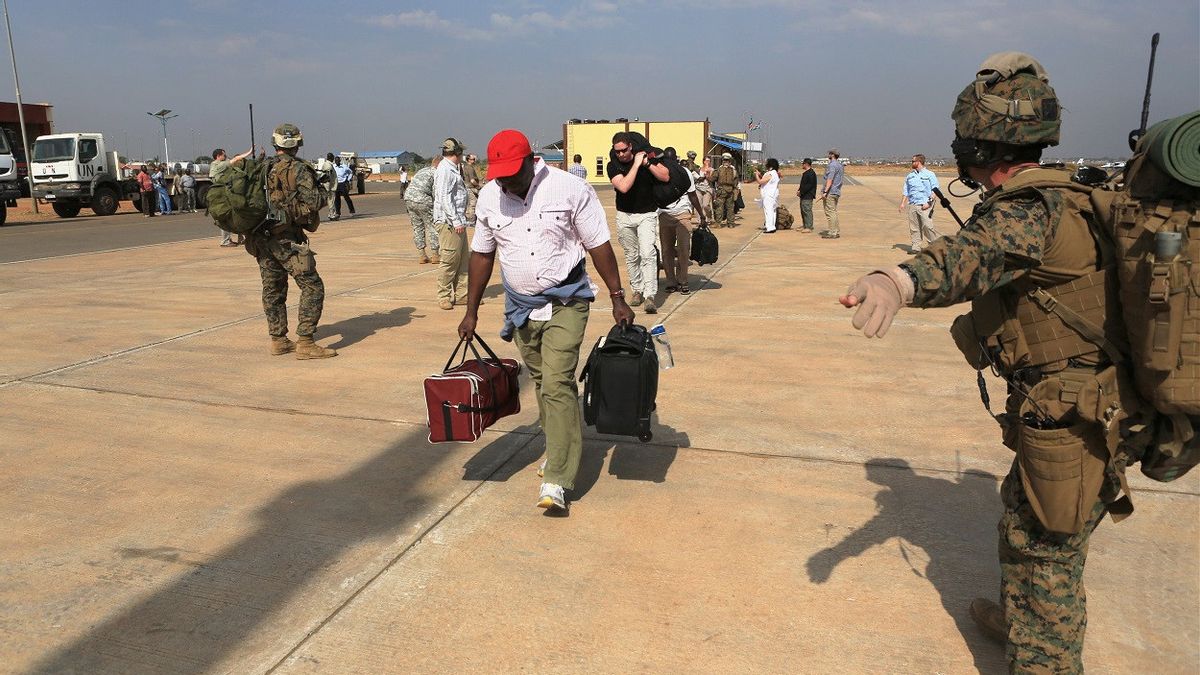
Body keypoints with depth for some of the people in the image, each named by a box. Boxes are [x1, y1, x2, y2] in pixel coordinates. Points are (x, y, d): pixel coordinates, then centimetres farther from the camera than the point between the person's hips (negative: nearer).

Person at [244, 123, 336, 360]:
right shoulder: (299, 169, -8)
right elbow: (312, 202, -17)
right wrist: (307, 218, 2)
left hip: (260, 237, 7)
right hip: (287, 238, -7)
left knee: (272, 289, 14)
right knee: (312, 287, -4)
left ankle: (278, 340, 20)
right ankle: (304, 343, -9)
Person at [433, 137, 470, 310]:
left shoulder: (453, 169, 19)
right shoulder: (444, 170, -12)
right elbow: (444, 198, -19)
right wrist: (456, 221, -21)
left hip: (457, 222, 10)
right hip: (449, 222, -10)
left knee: (463, 260, 11)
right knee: (449, 260, -6)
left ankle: (461, 294, 18)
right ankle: (444, 297, 1)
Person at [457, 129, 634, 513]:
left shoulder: (570, 189, -12)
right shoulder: (489, 197, 0)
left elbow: (599, 245, -7)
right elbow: (482, 254, 9)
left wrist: (617, 299, -7)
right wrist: (471, 311, 10)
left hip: (565, 302, -4)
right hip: (520, 305, 5)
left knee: (557, 384, -13)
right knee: (542, 382, 13)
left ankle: (557, 480, -11)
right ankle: (560, 449, 33)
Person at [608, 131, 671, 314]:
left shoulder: (646, 155, -5)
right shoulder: (613, 165, -8)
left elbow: (666, 177, -10)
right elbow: (623, 187, -25)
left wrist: (647, 163, -20)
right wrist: (636, 164, -24)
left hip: (647, 214, -2)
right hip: (625, 215, 2)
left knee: (648, 254, -15)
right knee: (632, 255, 11)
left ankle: (650, 296, -17)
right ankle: (637, 291, 25)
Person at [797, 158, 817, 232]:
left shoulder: (811, 173, -14)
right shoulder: (805, 173, 18)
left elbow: (809, 185, -20)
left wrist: (801, 192, -19)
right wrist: (799, 190, 9)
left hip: (808, 196, -10)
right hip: (803, 196, 11)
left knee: (807, 211, -9)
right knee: (803, 211, 14)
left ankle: (809, 227, -7)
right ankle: (804, 226, 21)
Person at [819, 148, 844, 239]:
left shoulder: (832, 165, -13)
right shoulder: (839, 165, 17)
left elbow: (830, 179, -22)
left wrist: (825, 191, -25)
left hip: (830, 192, -10)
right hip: (836, 192, 10)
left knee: (830, 212, -9)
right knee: (834, 212, 16)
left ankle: (832, 233, -10)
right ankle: (837, 231, 19)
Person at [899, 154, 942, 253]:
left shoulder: (930, 174, 3)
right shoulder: (910, 176, 18)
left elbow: (935, 190, -1)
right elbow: (906, 191, 21)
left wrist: (929, 202, -12)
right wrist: (902, 203, 10)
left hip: (925, 205, -5)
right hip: (912, 204, 5)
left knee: (927, 225, -14)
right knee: (914, 227, 2)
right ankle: (915, 246, 5)